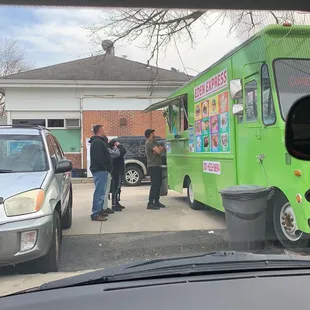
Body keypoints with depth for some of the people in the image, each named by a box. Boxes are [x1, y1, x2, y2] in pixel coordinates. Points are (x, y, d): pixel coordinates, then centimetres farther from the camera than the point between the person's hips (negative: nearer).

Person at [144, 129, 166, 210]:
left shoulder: (154, 142, 20)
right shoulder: (149, 143, -13)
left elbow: (163, 149, 11)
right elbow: (159, 151, -20)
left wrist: (160, 149, -11)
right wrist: (160, 149, 3)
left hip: (157, 166, 10)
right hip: (153, 166, -10)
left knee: (158, 184, 13)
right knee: (154, 185, -12)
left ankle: (156, 201, 20)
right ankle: (150, 203, -12)